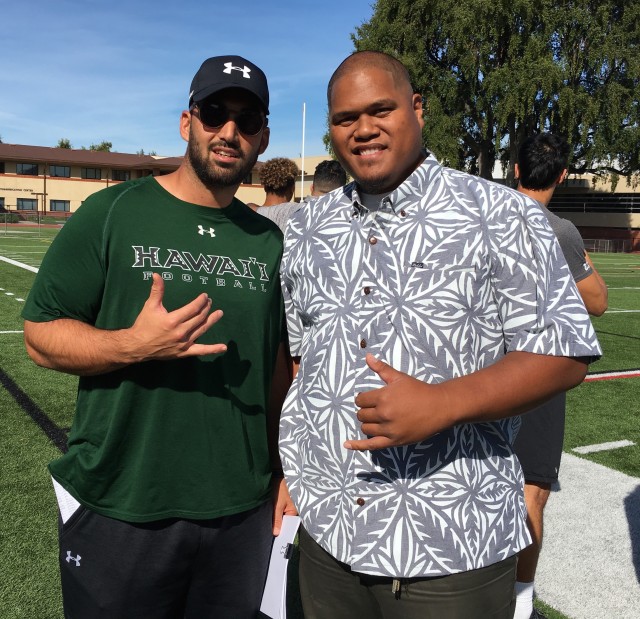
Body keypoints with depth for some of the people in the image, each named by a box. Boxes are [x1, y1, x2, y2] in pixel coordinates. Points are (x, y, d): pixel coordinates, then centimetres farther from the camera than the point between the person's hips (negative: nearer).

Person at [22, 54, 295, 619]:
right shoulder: (112, 214, -5)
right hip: (119, 512, -3)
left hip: (242, 510, 4)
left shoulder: (269, 240, 6)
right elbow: (41, 336, -6)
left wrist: (286, 467, 7)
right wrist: (134, 345, -24)